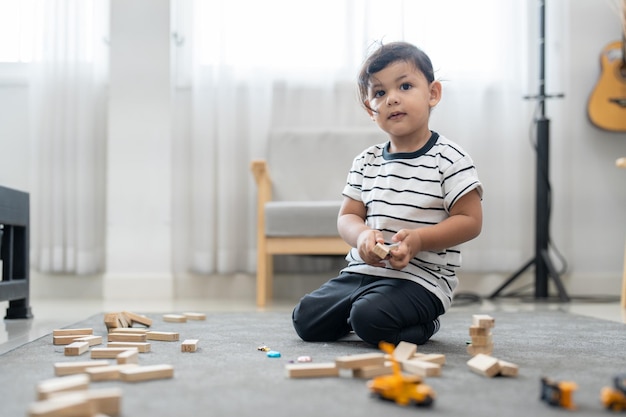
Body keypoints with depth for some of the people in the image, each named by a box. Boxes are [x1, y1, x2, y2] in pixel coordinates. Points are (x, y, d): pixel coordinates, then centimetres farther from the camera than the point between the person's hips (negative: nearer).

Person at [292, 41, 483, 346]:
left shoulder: (449, 159, -7)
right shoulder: (366, 162, 10)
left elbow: (470, 221, -9)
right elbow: (347, 216, 9)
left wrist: (418, 239, -22)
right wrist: (362, 236, -15)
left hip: (420, 278, -5)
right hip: (363, 270, 6)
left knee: (370, 318, -30)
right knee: (306, 319, -6)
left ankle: (423, 323, 2)